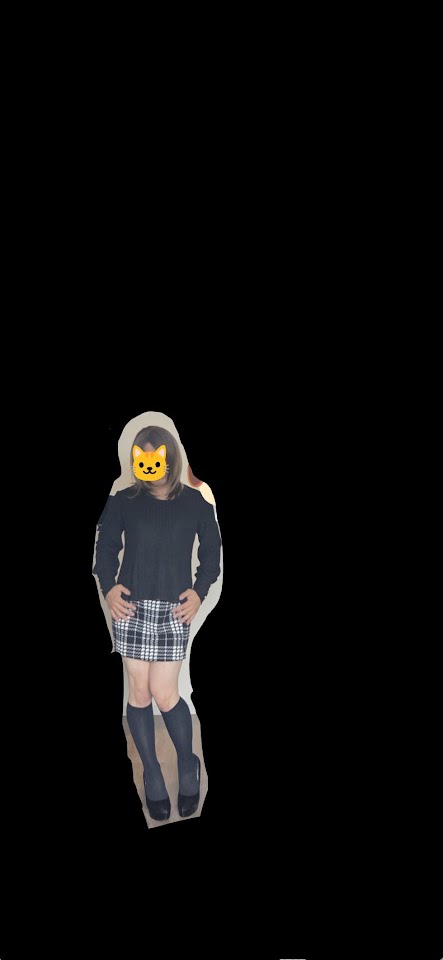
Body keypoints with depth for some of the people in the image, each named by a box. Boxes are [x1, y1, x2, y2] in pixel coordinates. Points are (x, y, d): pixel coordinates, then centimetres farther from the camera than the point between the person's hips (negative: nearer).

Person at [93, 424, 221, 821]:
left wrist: (199, 590, -3)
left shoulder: (195, 502, 3)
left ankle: (188, 764, 19)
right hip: (131, 606, 1)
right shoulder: (123, 502, 3)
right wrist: (108, 586, -6)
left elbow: (211, 551, 10)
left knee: (164, 694, -6)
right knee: (139, 691, 2)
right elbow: (106, 546, 9)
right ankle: (152, 774, 17)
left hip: (173, 610, -1)